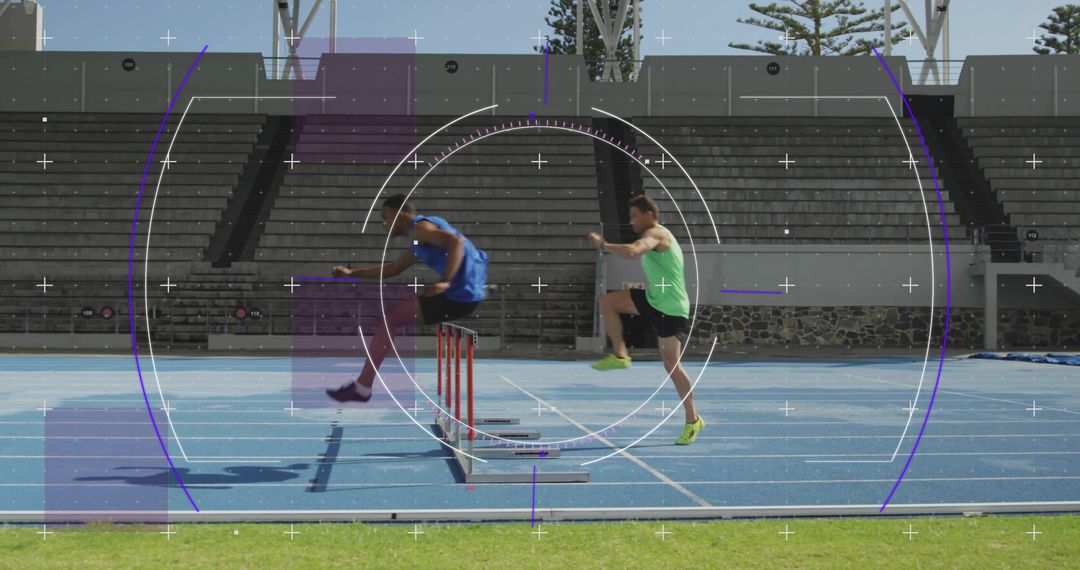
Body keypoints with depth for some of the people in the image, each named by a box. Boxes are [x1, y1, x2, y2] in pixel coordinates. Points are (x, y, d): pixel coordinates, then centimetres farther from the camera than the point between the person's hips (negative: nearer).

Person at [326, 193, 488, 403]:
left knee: (389, 318, -2)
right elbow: (392, 269, 33)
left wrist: (445, 282, -28)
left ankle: (361, 388, 2)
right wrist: (352, 273, 32)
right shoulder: (419, 241, 23)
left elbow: (456, 241, -25)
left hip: (459, 296, -10)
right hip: (470, 292, 10)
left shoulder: (418, 228, -8)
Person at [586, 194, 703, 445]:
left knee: (671, 365, -5)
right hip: (653, 300, 9)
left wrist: (602, 245, -28)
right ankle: (620, 355, 7)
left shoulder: (656, 234, -16)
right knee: (607, 301, -1)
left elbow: (632, 252, -37)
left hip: (671, 309, -9)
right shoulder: (654, 237, 16)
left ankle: (693, 420, 7)